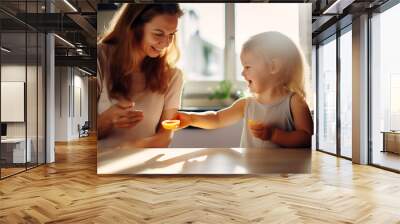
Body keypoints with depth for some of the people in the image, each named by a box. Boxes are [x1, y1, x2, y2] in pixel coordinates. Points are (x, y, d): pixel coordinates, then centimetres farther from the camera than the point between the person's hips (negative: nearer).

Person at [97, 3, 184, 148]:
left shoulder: (171, 75, -2)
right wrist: (107, 119, -24)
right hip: (102, 146, 0)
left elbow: (165, 135, -4)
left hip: (144, 148, 1)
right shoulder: (101, 60, -8)